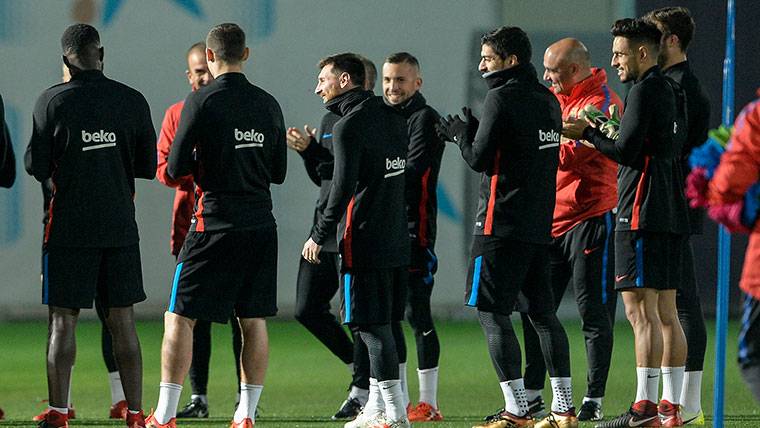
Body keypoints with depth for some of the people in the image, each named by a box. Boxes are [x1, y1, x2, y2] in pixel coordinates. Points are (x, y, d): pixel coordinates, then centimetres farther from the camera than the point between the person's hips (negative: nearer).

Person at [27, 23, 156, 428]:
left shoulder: (52, 101, -7)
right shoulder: (132, 101, 1)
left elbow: (37, 167, -4)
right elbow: (148, 166, 7)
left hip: (68, 227, -2)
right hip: (120, 227, 3)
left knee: (62, 320, 2)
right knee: (122, 322, 6)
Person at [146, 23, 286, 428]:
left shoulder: (201, 101, -7)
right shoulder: (268, 105, 8)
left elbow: (175, 169, -5)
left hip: (214, 224, -5)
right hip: (261, 224, 5)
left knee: (179, 317, 0)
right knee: (253, 320, 9)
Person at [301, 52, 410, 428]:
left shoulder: (349, 126, -12)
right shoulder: (392, 118, 13)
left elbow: (342, 187, -17)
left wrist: (319, 235, -8)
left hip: (364, 241, -9)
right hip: (396, 239, 9)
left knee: (372, 326, -5)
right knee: (384, 324, 13)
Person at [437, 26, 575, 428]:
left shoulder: (502, 97, -12)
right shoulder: (547, 99, 13)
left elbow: (480, 158, -12)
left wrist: (461, 134, 7)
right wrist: (472, 131, 16)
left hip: (502, 224, -8)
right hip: (540, 223, 8)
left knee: (492, 313, -5)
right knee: (542, 312, 12)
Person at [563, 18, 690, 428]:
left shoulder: (644, 90, -10)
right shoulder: (667, 90, 19)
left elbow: (626, 152, -15)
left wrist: (587, 134, -2)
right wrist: (601, 133, 16)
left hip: (641, 215, -10)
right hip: (671, 214, 10)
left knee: (640, 310, -10)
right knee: (665, 312, 9)